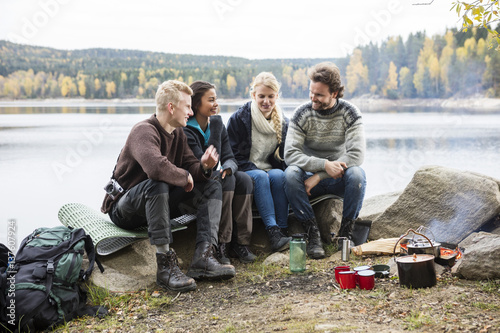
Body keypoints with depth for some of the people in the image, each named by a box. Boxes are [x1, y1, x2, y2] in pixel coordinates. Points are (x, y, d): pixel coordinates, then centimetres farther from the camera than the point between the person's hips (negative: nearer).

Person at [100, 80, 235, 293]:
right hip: (125, 208, -9)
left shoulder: (178, 134, 7)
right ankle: (165, 266, -37)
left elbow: (189, 165, 5)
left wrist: (203, 167, -19)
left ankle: (202, 259, -20)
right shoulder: (144, 131, -23)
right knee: (157, 185, -40)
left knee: (212, 187, -2)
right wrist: (184, 176, -25)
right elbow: (156, 167, -42)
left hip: (157, 202, 9)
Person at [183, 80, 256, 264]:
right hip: (191, 187, -7)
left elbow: (229, 158, -1)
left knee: (244, 179, -19)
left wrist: (227, 168, -26)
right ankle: (220, 244, -26)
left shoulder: (217, 126, 7)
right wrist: (215, 129, -24)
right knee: (226, 180, -30)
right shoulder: (186, 130, -17)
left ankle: (240, 242, -17)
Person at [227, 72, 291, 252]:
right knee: (260, 177, -35)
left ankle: (283, 230, -35)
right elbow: (232, 153, -5)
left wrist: (278, 169, -8)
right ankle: (273, 232, -47)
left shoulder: (283, 123, 10)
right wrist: (253, 170, -17)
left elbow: (285, 157, 14)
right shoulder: (239, 118, -2)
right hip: (244, 172, -3)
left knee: (278, 175, -31)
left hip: (272, 170, 3)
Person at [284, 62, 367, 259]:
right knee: (291, 174, -31)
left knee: (356, 173, -34)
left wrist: (319, 176, -27)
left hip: (339, 179, 0)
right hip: (310, 177, 1)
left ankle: (346, 232, -17)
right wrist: (324, 165, -31)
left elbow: (356, 154, -21)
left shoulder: (350, 113, -9)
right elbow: (290, 154, -16)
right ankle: (313, 233, -23)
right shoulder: (302, 114, -7)